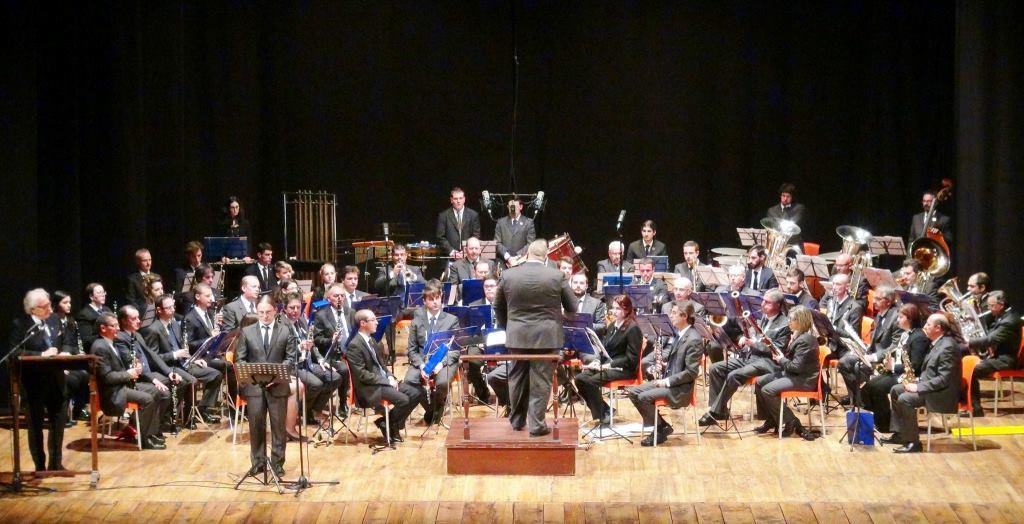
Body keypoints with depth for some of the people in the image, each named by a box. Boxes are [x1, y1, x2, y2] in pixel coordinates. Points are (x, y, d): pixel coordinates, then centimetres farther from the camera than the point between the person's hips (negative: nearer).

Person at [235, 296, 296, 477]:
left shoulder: (286, 332, 3)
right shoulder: (247, 332, 6)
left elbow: (290, 358, 0)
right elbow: (239, 358, 5)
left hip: (278, 386, -1)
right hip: (253, 385, 1)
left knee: (278, 425, 4)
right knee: (256, 425, 5)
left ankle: (277, 463, 13)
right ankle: (258, 462, 15)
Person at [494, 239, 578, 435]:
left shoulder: (508, 276, -3)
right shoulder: (556, 277, -9)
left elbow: (498, 307, 9)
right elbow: (572, 307, 1)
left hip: (517, 336, 2)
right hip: (546, 337, -2)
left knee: (517, 378, 15)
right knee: (540, 381, 1)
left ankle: (517, 420, 26)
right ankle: (536, 424, 1)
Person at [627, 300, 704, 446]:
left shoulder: (694, 340, -17)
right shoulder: (679, 334, 11)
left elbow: (691, 372, -20)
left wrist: (668, 381, -20)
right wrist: (662, 364, 4)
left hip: (680, 388, -9)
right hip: (666, 380, 10)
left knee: (644, 397, -23)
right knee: (633, 392, 1)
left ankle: (662, 429, -4)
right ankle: (658, 425, 5)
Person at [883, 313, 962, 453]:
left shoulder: (948, 347, -22)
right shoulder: (938, 343, 12)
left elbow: (944, 379, -26)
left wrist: (918, 387, -23)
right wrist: (917, 381, 4)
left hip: (943, 394, -11)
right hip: (930, 385, 11)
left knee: (905, 399, -25)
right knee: (895, 390, 11)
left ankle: (913, 442, -18)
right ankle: (899, 434, 15)